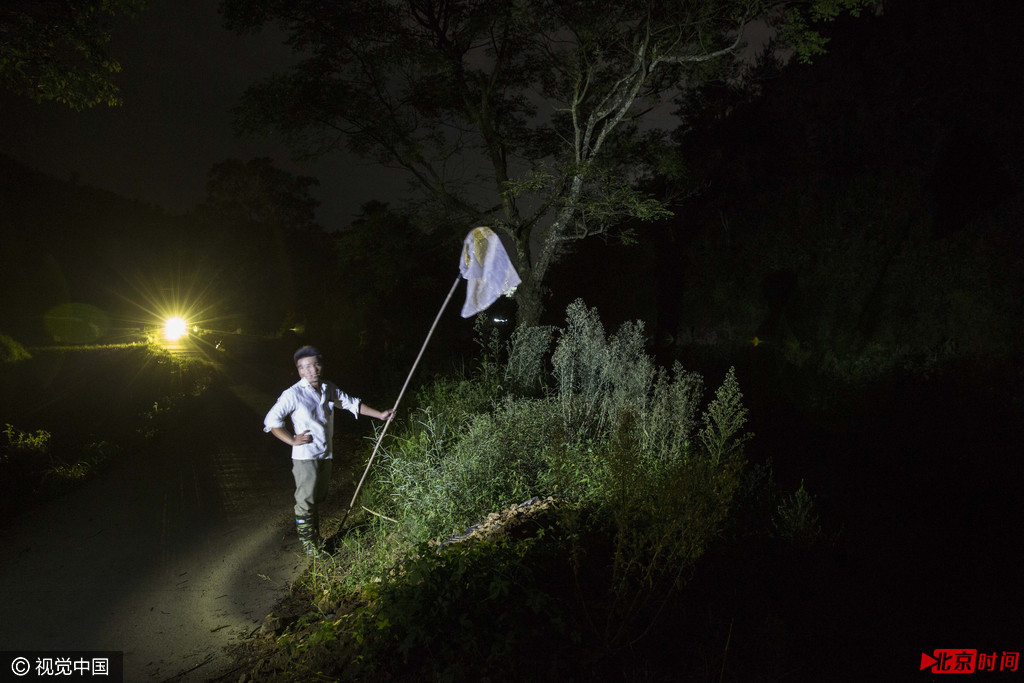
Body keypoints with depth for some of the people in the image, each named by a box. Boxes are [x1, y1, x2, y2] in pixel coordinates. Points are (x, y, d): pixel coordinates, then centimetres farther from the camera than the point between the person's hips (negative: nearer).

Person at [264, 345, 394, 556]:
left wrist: (380, 414, 10)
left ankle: (316, 539, 33)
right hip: (305, 457, -6)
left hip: (325, 454, 6)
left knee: (318, 499, 19)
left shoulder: (329, 389, 3)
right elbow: (271, 420, -14)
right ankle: (309, 545, 15)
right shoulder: (293, 394, -17)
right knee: (305, 501, 1)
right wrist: (292, 440, -14)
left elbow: (352, 404, 13)